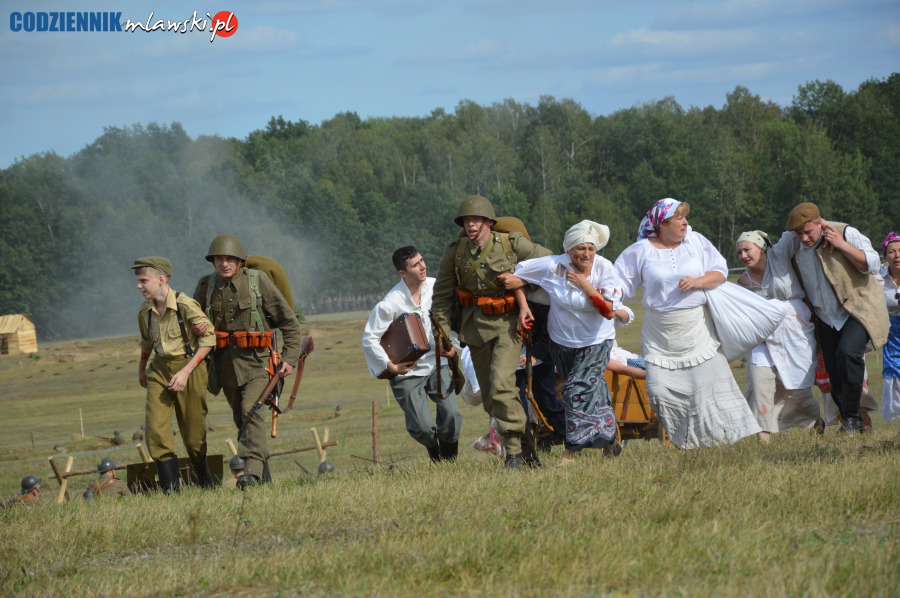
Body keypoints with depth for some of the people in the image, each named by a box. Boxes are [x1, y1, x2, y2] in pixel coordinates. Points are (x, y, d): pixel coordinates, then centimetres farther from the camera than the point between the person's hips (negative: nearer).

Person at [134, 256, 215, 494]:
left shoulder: (186, 306, -17)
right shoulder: (145, 311, 1)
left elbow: (208, 340, -13)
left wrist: (185, 372, -18)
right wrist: (141, 368, 32)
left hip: (189, 367, -5)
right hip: (159, 369, 5)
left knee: (193, 434, 3)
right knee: (155, 429, -12)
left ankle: (205, 482, 28)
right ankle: (170, 488, -7)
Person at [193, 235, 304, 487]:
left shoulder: (258, 281, -7)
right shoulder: (207, 286, 3)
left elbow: (289, 321, 0)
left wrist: (290, 358, -6)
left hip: (256, 362, -5)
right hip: (226, 362, 5)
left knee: (251, 412, -21)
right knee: (241, 419, 9)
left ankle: (253, 472, -28)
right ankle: (264, 476, 20)